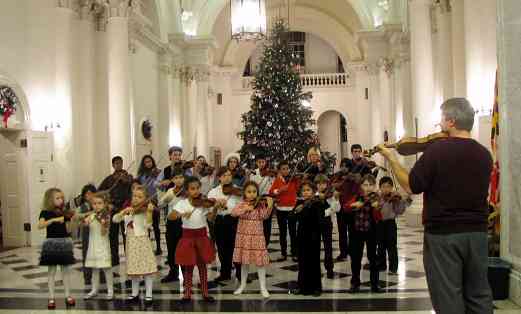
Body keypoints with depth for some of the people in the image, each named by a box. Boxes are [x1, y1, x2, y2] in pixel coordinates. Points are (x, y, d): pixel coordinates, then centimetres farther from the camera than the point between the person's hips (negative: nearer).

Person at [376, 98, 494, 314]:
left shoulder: (437, 150, -16)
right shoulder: (484, 154, 2)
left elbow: (411, 187, -12)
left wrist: (392, 159, 0)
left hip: (443, 233, -5)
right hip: (477, 232, 5)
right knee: (479, 296, 16)